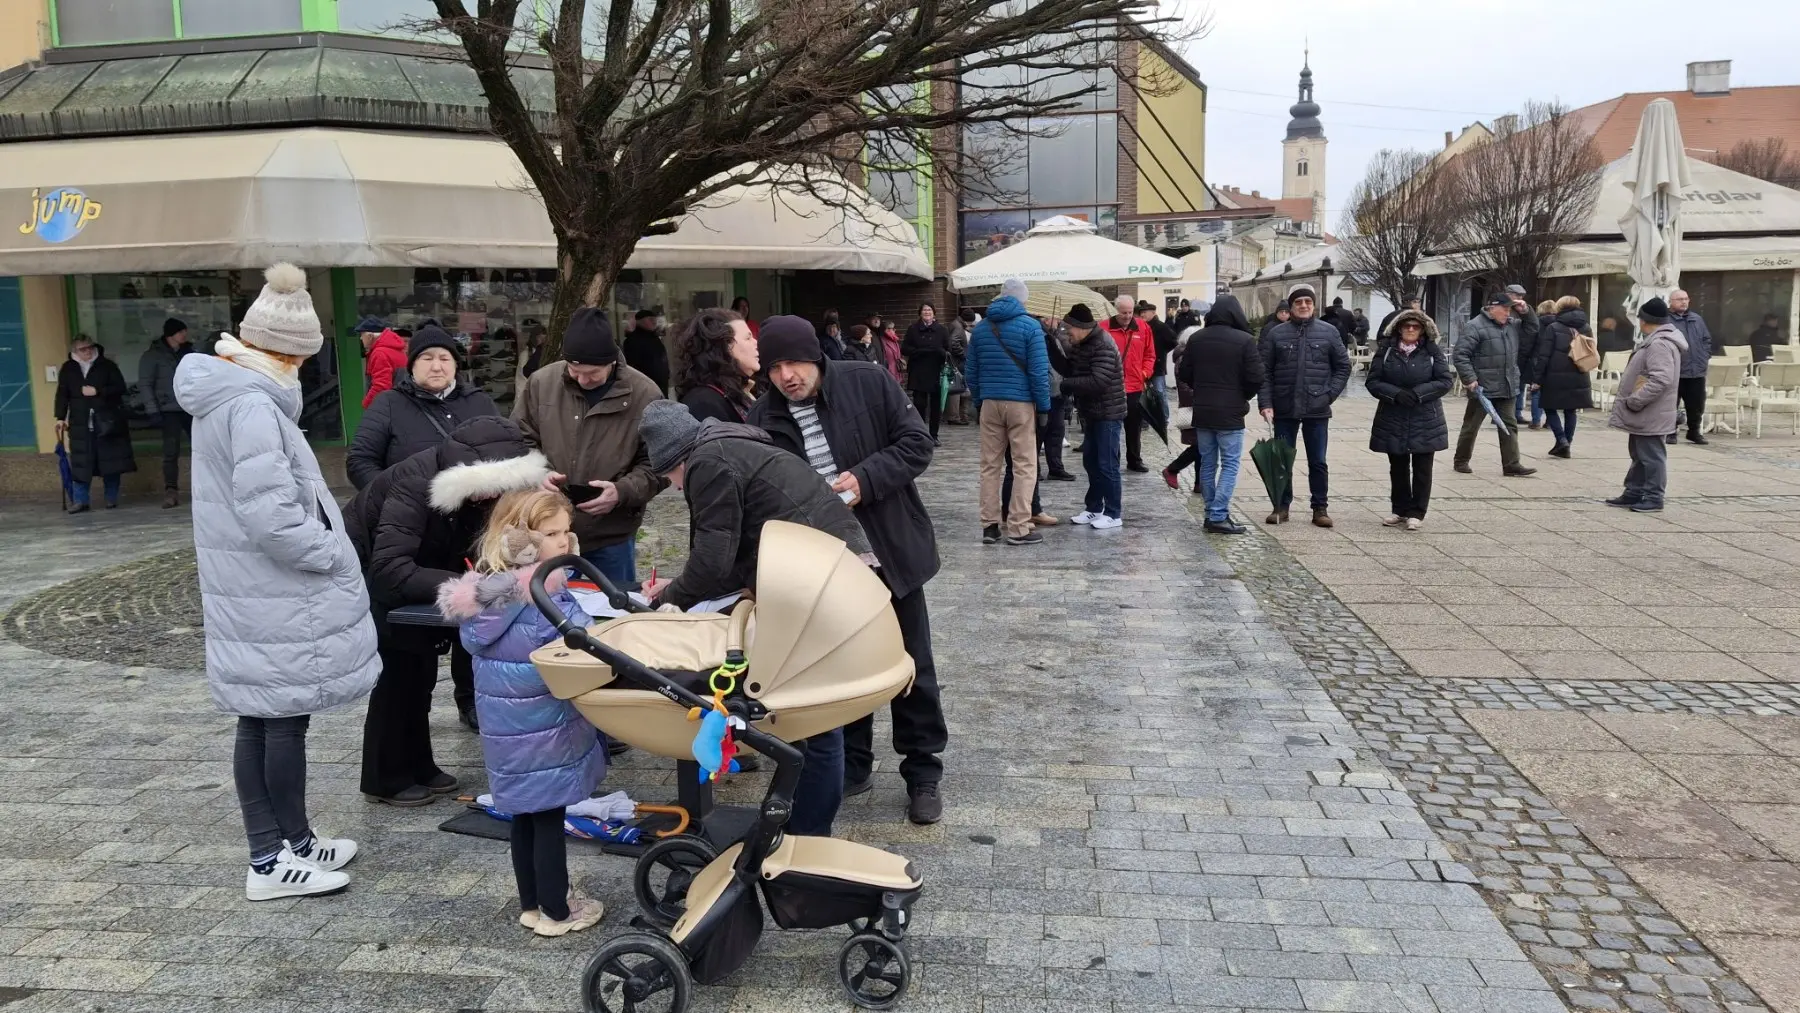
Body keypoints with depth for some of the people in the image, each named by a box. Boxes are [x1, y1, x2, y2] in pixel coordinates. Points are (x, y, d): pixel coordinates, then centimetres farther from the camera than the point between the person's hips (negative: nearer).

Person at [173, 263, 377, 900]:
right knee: (285, 721, 2)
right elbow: (273, 516, -25)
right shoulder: (251, 406, -21)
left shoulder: (223, 395, 12)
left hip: (250, 593, 10)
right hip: (275, 598, -10)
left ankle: (273, 850, 26)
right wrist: (335, 553, -14)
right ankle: (284, 856, 15)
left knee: (260, 720, 15)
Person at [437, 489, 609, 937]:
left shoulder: (484, 591, 3)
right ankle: (556, 911, 18)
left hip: (505, 728, 8)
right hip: (543, 731, -7)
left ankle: (531, 904, 31)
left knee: (524, 817, 19)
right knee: (549, 820, 6)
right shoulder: (546, 598, -23)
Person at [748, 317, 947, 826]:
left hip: (891, 553, -2)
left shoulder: (868, 382, -10)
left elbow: (916, 443, -8)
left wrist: (865, 478, -22)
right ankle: (851, 765, 32)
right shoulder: (762, 420, -4)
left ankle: (923, 774, 22)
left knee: (912, 667, 8)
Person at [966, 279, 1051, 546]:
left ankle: (989, 525, 10)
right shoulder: (1030, 326, -4)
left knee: (990, 465, 9)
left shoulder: (981, 328, 10)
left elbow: (970, 371, 10)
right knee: (1024, 466, 0)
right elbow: (1039, 371, -9)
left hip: (989, 403, 4)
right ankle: (1019, 529, -1)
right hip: (1020, 403, -4)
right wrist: (1044, 405, -4)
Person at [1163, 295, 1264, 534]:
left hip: (1201, 412, 5)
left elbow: (1184, 375, 6)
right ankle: (1219, 517, -5)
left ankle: (1212, 513, 17)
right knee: (1230, 464, 1)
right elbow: (1255, 379, -11)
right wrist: (1242, 396, 8)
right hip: (1230, 413, -5)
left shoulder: (1196, 339, 2)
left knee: (1208, 463, 13)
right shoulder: (1244, 341, -11)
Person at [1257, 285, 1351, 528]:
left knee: (1318, 462, 8)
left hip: (1317, 410, 0)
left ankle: (1320, 507, 17)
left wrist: (1329, 394, -5)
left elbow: (1343, 367, 6)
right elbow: (1264, 371, 0)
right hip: (1284, 409, 0)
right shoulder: (1275, 334, 1)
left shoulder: (1329, 332, 2)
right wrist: (1265, 403, -8)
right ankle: (1282, 506, 19)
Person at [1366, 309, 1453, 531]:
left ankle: (1417, 513, 10)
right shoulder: (1386, 350, 1)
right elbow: (1373, 381, -3)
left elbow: (1446, 381, -4)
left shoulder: (1433, 351, -1)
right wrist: (1396, 393, -18)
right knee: (1398, 467, 11)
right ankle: (1400, 510, 23)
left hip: (1425, 421, -1)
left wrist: (1418, 393, -17)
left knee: (1422, 468, 2)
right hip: (1393, 420, 1)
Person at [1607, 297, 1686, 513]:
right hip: (1643, 414, 11)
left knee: (1651, 455, -2)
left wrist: (1635, 400, -25)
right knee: (1640, 455, 17)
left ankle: (1653, 498, 4)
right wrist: (1634, 400, 16)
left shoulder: (1660, 344, -21)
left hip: (1650, 416, -11)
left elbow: (1660, 380, -29)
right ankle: (1634, 494, 25)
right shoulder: (1655, 341, 14)